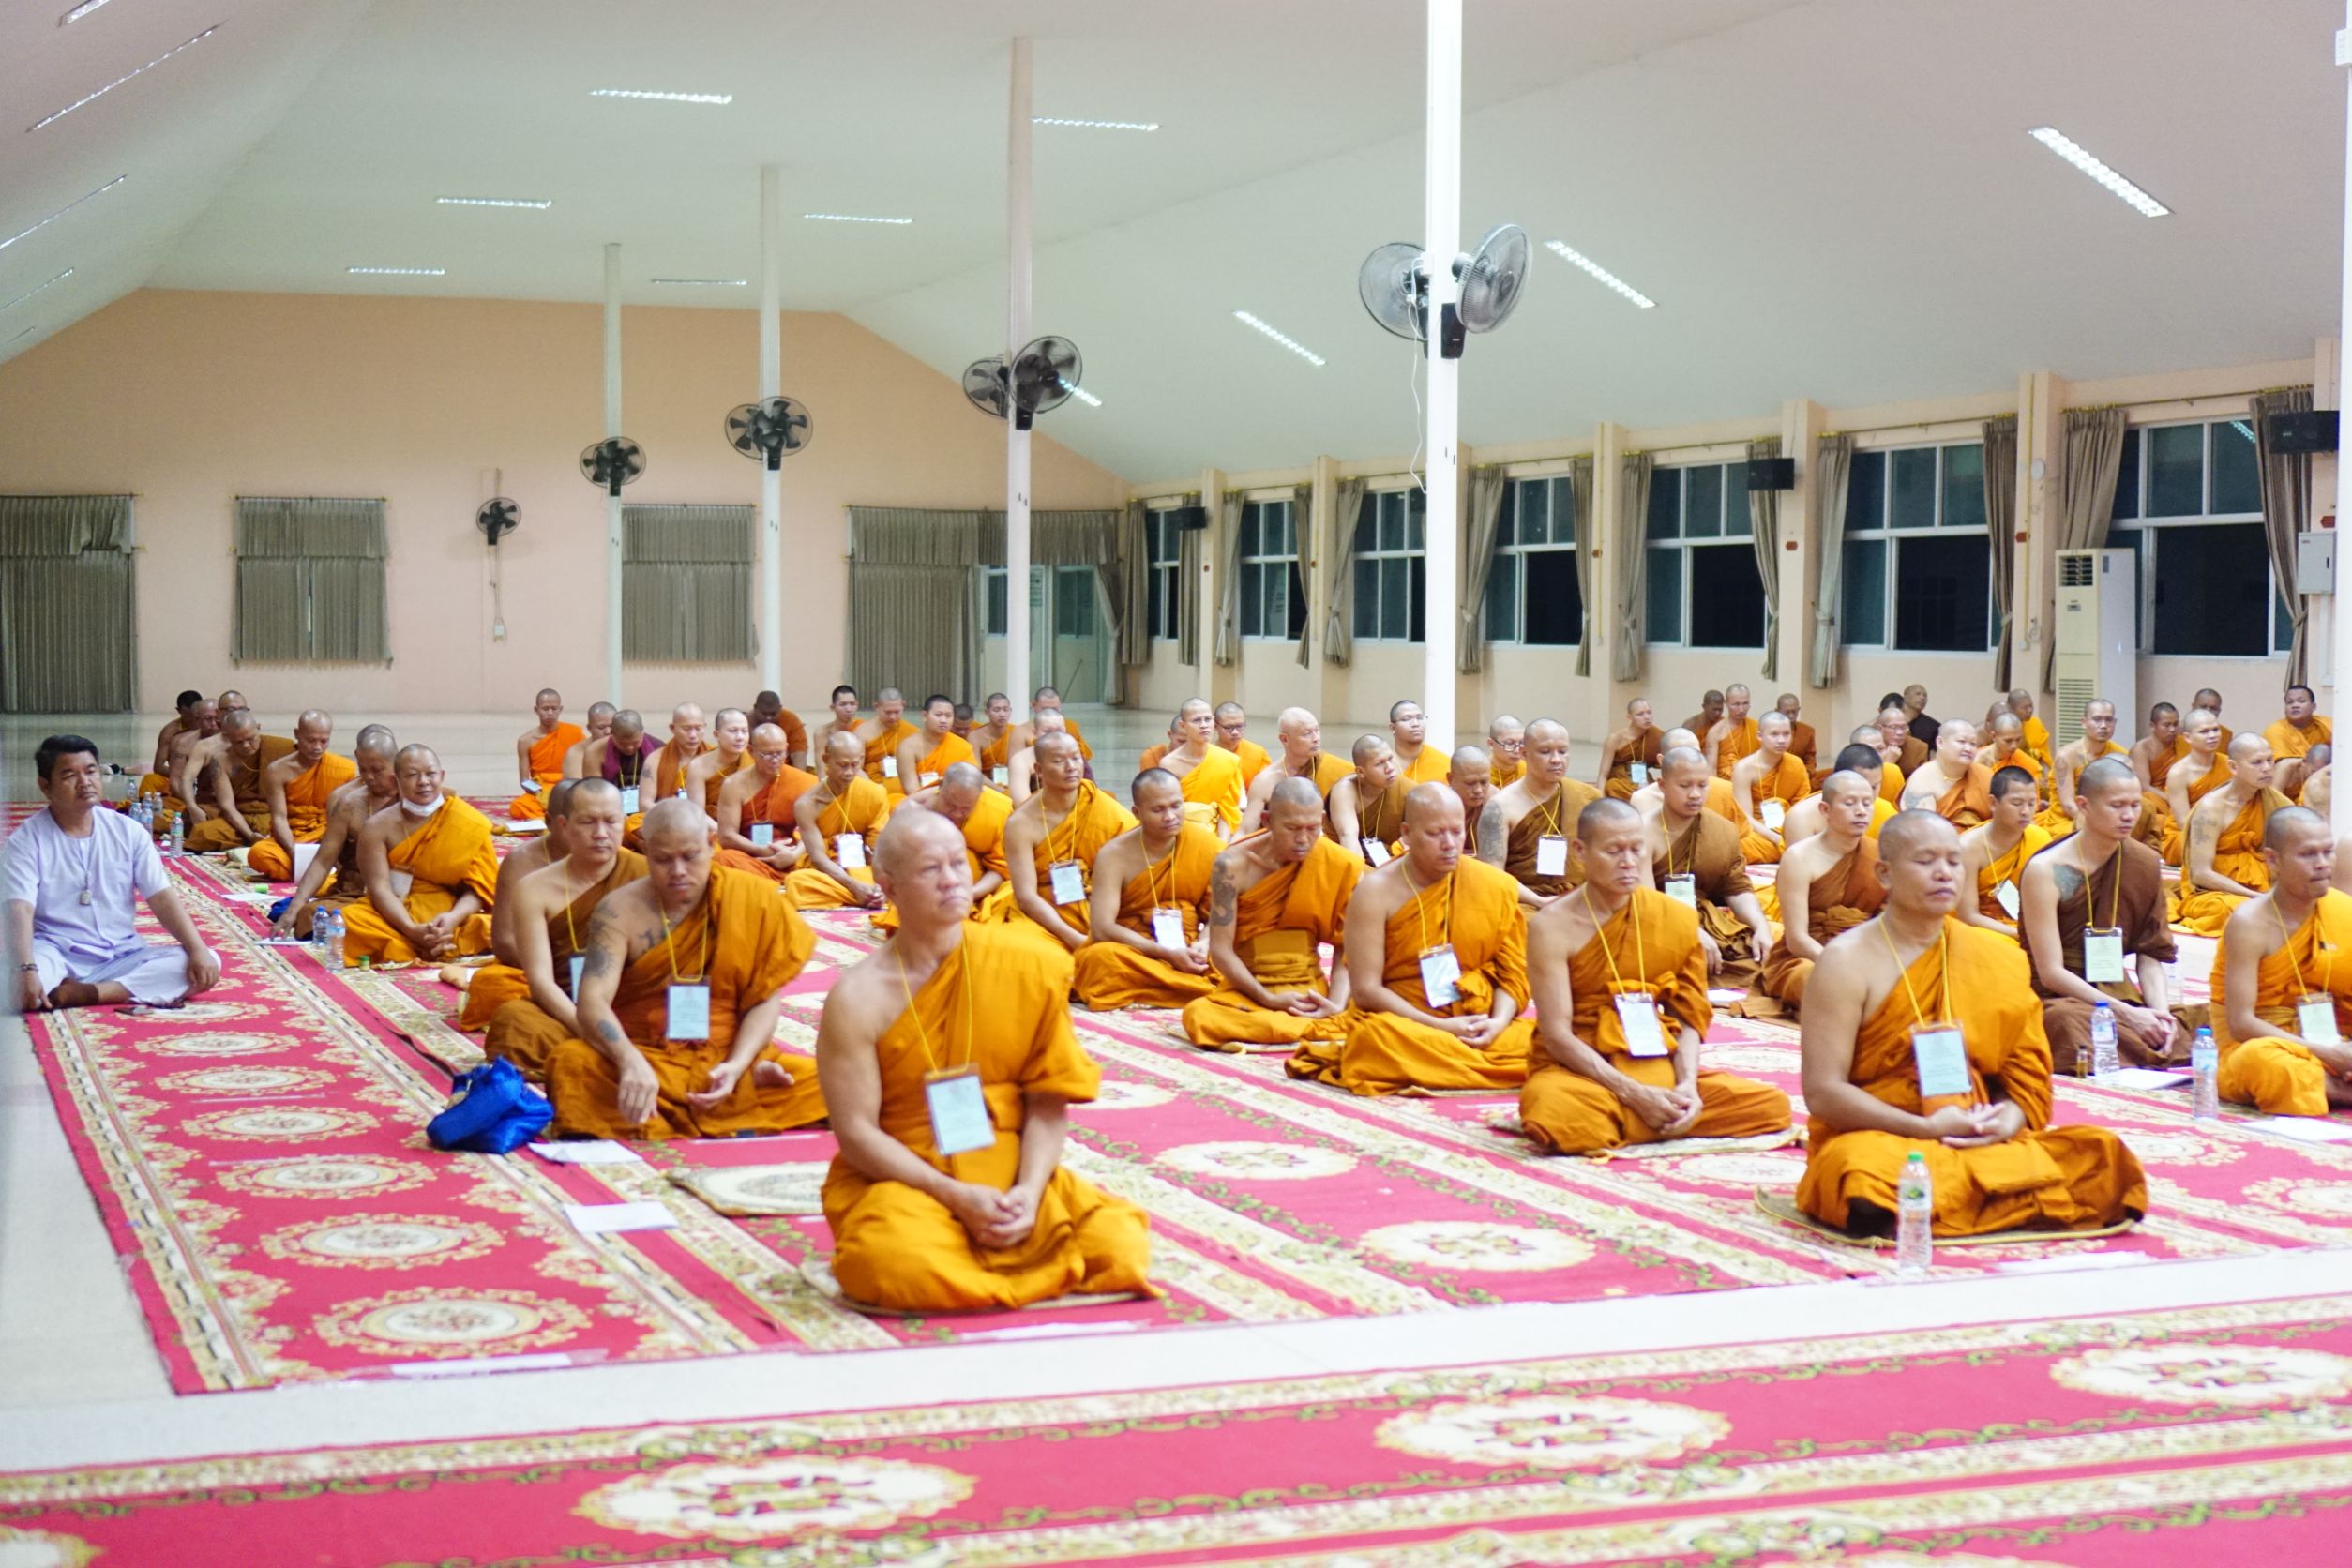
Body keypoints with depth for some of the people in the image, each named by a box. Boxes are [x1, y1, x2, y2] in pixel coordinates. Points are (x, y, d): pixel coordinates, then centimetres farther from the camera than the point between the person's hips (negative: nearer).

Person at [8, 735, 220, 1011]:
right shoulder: (26, 840, -5)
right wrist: (27, 970, -35)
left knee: (208, 964, -21)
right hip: (57, 955, -4)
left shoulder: (128, 831, 5)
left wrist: (198, 951, -14)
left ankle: (84, 994, -27)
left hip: (121, 955, 4)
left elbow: (162, 898, 1)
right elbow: (20, 910, -17)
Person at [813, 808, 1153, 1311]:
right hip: (902, 1180, -3)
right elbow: (856, 1133, -9)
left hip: (1011, 1171, 3)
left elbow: (1049, 1102, 2)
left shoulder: (1029, 967, 0)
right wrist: (956, 1197, -18)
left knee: (1118, 1243, -22)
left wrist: (1029, 1192, -14)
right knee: (897, 1264, -37)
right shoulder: (859, 997, -8)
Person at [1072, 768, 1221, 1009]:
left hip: (1189, 955, 1)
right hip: (1131, 951, -1)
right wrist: (1166, 953, -21)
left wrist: (1204, 944, -18)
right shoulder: (1114, 856, -7)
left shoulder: (1208, 846, -2)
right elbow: (1102, 929, -14)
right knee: (1102, 957, -35)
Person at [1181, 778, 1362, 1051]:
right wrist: (1269, 999, -17)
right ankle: (1314, 1029, -25)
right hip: (1247, 992, 0)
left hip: (1310, 992, 0)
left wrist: (1336, 1002, -19)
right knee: (1198, 1015, -34)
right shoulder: (1234, 865, -8)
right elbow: (1221, 949, -8)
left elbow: (1345, 946, -2)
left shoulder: (1338, 867, -4)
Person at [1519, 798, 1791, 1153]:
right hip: (1581, 1070, -5)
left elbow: (1689, 1018, 5)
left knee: (1773, 1105, -14)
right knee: (1556, 1116, -40)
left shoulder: (1677, 918, 5)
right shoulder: (1553, 926, -9)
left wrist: (1687, 1084, -15)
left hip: (1659, 1070, 5)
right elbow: (1558, 1035, -13)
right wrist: (1635, 1095, -22)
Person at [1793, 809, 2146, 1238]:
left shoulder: (1995, 959, 12)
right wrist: (1926, 1128, -18)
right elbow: (1822, 1092, -10)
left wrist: (2006, 1122, -12)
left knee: (2101, 1154, -20)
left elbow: (2026, 1075, 11)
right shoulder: (1848, 963, -3)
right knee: (1875, 1185, -40)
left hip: (1985, 1140, 4)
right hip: (1877, 1140, -4)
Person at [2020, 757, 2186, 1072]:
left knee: (2177, 1043, -26)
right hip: (2056, 1000, -4)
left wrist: (2160, 1011, -14)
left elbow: (2151, 955, 6)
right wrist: (2126, 1013, -21)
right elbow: (2051, 973, -14)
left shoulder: (2146, 864, 5)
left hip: (2115, 993, 4)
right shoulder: (2045, 871, -12)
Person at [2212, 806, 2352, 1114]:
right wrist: (2324, 1053, -22)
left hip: (2326, 1047, 5)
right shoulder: (2249, 924, -14)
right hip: (2251, 1045, -5)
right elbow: (2240, 1023, -19)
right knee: (2266, 1061, -39)